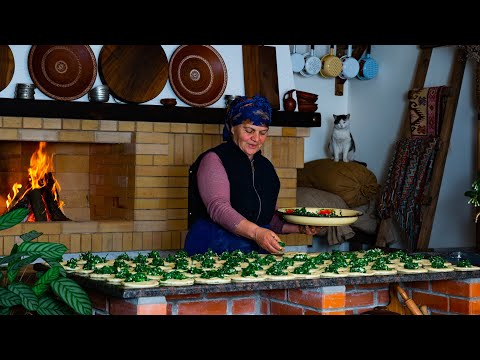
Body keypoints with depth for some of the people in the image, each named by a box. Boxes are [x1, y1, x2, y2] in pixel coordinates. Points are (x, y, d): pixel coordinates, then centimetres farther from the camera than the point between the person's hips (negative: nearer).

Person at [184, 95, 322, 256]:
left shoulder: (265, 166, 19)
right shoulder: (214, 159, -3)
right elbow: (218, 208, -17)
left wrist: (300, 227, 6)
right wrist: (256, 232, -30)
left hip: (258, 250, 5)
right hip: (215, 248, -5)